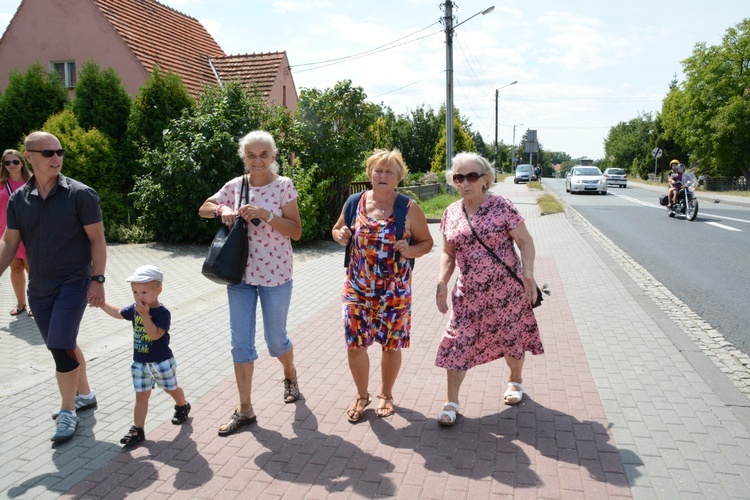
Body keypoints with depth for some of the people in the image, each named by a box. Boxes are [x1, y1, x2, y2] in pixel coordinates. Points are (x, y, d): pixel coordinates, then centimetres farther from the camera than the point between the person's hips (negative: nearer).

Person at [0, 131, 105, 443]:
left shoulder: (80, 194, -9)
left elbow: (97, 239, -9)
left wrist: (98, 279, -14)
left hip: (73, 283, -5)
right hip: (38, 288, 5)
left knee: (60, 346, -9)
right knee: (63, 346, 16)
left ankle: (68, 412, 9)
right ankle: (84, 394, 35)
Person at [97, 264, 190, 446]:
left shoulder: (162, 313, -22)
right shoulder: (135, 308, -1)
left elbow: (155, 334, -33)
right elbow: (118, 313, 19)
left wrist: (145, 315, -35)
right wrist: (102, 303, 13)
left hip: (161, 362, -5)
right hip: (140, 362, 5)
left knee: (171, 388, 17)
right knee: (141, 395, 6)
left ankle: (182, 406, 45)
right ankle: (138, 429, 9)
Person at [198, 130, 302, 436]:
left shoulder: (284, 186, -8)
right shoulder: (235, 186, 3)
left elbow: (296, 232, -12)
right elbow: (203, 209, 14)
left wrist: (265, 215, -24)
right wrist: (221, 209, -8)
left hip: (275, 275, -3)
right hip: (240, 273, 3)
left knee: (276, 339, 11)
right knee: (240, 342, 5)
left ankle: (290, 374, 44)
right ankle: (245, 410, 17)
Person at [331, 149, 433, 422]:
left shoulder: (409, 208, -6)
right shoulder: (355, 202, 1)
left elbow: (426, 242, 2)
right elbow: (337, 229, 15)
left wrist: (410, 250, -19)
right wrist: (341, 234, -8)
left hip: (395, 291, -1)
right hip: (357, 289, 2)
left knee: (391, 345, 10)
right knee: (354, 344, 4)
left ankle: (386, 394, 35)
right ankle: (362, 395, 30)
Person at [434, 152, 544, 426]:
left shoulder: (500, 205, -9)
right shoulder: (450, 213, 4)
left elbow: (524, 240, -6)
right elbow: (448, 253, 11)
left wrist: (528, 275, -15)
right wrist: (442, 282, -2)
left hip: (505, 290, -3)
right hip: (469, 293, 3)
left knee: (510, 338, 13)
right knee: (458, 342, -1)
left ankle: (515, 380, 44)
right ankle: (451, 402, 14)